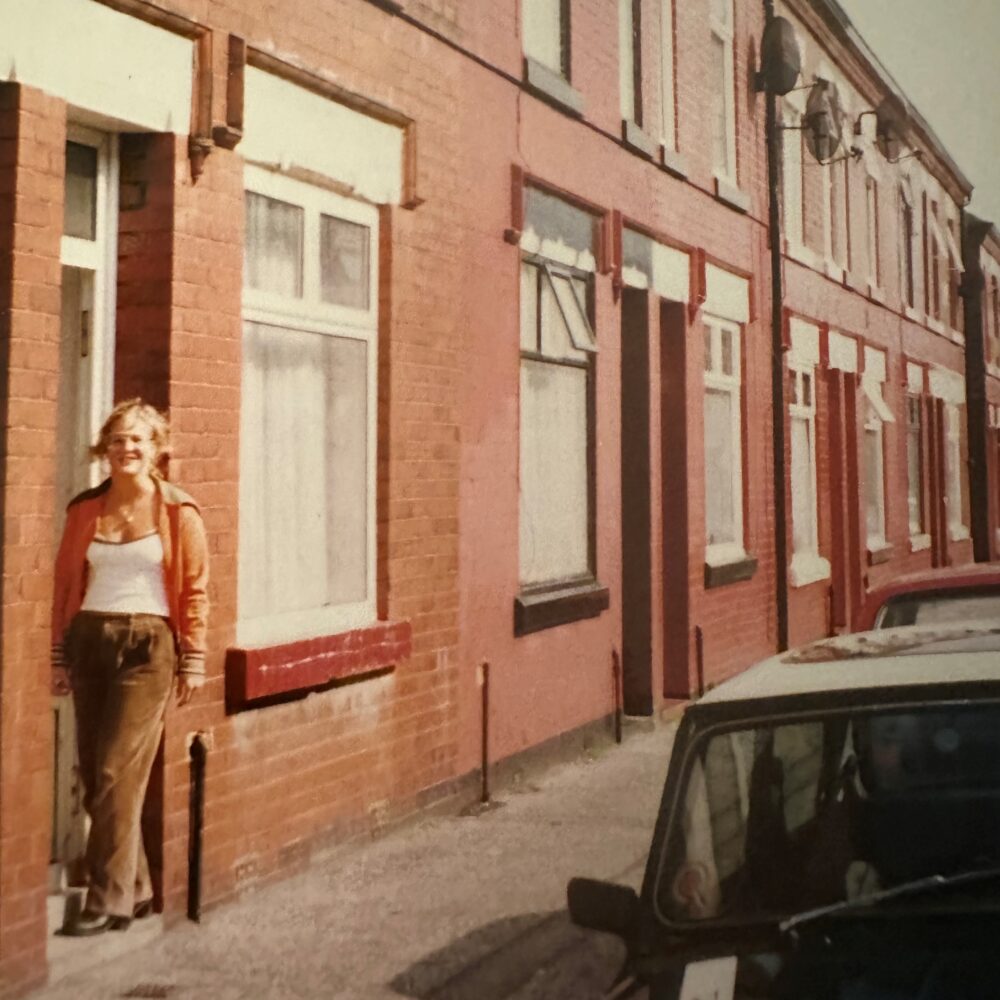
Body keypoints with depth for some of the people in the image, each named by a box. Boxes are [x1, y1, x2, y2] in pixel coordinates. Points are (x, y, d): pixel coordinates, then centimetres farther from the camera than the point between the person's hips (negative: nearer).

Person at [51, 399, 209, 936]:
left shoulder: (178, 512, -2)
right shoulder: (85, 509, 8)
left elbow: (195, 589, -2)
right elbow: (65, 583, 10)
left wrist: (193, 660, -5)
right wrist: (59, 655, 8)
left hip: (147, 644, -4)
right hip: (89, 639, 5)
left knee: (117, 773, -8)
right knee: (93, 773, 7)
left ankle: (110, 898, 1)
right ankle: (136, 886, 21)